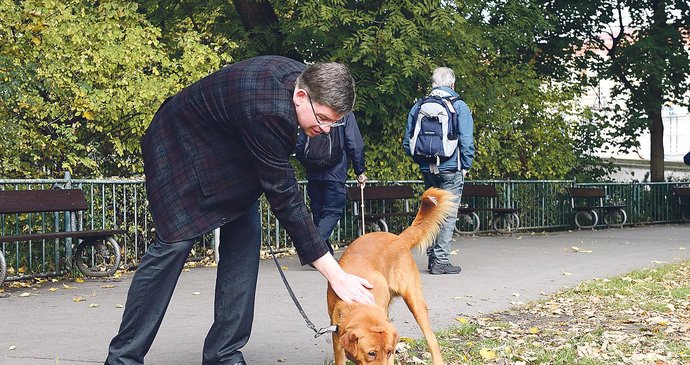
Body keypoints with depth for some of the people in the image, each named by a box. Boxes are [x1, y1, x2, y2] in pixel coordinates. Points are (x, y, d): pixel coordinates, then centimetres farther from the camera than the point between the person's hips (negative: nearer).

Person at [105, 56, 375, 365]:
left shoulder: (303, 77, -13)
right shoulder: (268, 112, -39)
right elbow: (285, 198, -36)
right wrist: (335, 275, -34)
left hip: (225, 147, 8)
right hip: (181, 144, -8)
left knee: (244, 237, -4)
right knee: (174, 244, -14)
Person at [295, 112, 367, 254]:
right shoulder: (346, 114, -3)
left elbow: (299, 147, 8)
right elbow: (355, 146, -8)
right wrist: (360, 172, 1)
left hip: (313, 174, 4)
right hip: (335, 174, -4)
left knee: (318, 211, 12)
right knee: (333, 211, -3)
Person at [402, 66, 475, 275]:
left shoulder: (418, 107, 6)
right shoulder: (459, 106, -5)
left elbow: (407, 142, 7)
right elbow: (467, 141, -9)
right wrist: (465, 166, 1)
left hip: (427, 170, 4)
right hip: (451, 169, -4)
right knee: (448, 215, 0)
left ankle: (432, 258, 19)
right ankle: (441, 261, -3)